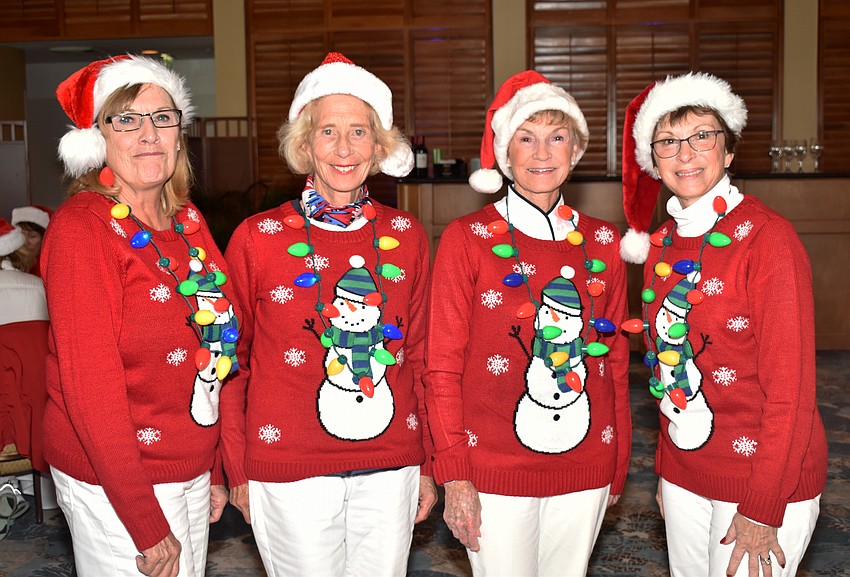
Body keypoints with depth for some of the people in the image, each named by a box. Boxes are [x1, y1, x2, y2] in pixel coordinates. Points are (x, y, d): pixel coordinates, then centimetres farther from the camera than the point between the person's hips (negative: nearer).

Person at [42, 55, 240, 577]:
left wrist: (217, 470, 10)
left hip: (191, 469, 7)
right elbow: (90, 385, -19)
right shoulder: (81, 227, -15)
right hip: (114, 481, -6)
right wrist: (146, 523, -19)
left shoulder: (187, 220, 6)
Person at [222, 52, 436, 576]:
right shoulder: (257, 239, -6)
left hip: (390, 469, 3)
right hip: (288, 471, -2)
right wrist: (237, 470, 2)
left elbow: (419, 357, 9)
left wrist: (428, 465, 10)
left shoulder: (407, 237, 2)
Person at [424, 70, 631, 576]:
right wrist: (454, 476, -9)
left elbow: (616, 360, 10)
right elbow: (442, 367, -6)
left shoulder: (602, 242, 4)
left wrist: (619, 464, 11)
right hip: (495, 470, -3)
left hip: (585, 470, 4)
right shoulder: (468, 239, -6)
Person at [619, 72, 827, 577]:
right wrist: (666, 468, 11)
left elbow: (791, 387, -16)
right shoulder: (661, 244, 4)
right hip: (685, 473, 6)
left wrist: (763, 508, -16)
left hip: (764, 478, -6)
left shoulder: (768, 237, -15)